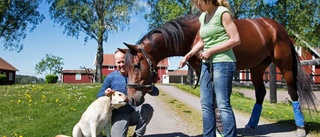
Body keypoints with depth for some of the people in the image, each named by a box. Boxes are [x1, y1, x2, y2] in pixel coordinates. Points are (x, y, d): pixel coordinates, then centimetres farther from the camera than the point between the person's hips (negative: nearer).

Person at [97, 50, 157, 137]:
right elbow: (99, 95, 7)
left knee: (148, 108, -30)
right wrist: (105, 93, -18)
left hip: (135, 113, 1)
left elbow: (155, 92, -4)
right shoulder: (110, 77, -1)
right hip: (119, 115, -1)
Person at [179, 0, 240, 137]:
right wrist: (188, 55, 10)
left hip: (223, 63, -8)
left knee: (223, 105, -7)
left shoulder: (222, 12, -8)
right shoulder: (202, 16, 14)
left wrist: (211, 51, -16)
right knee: (206, 104, 9)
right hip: (207, 64, 8)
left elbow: (236, 40, -13)